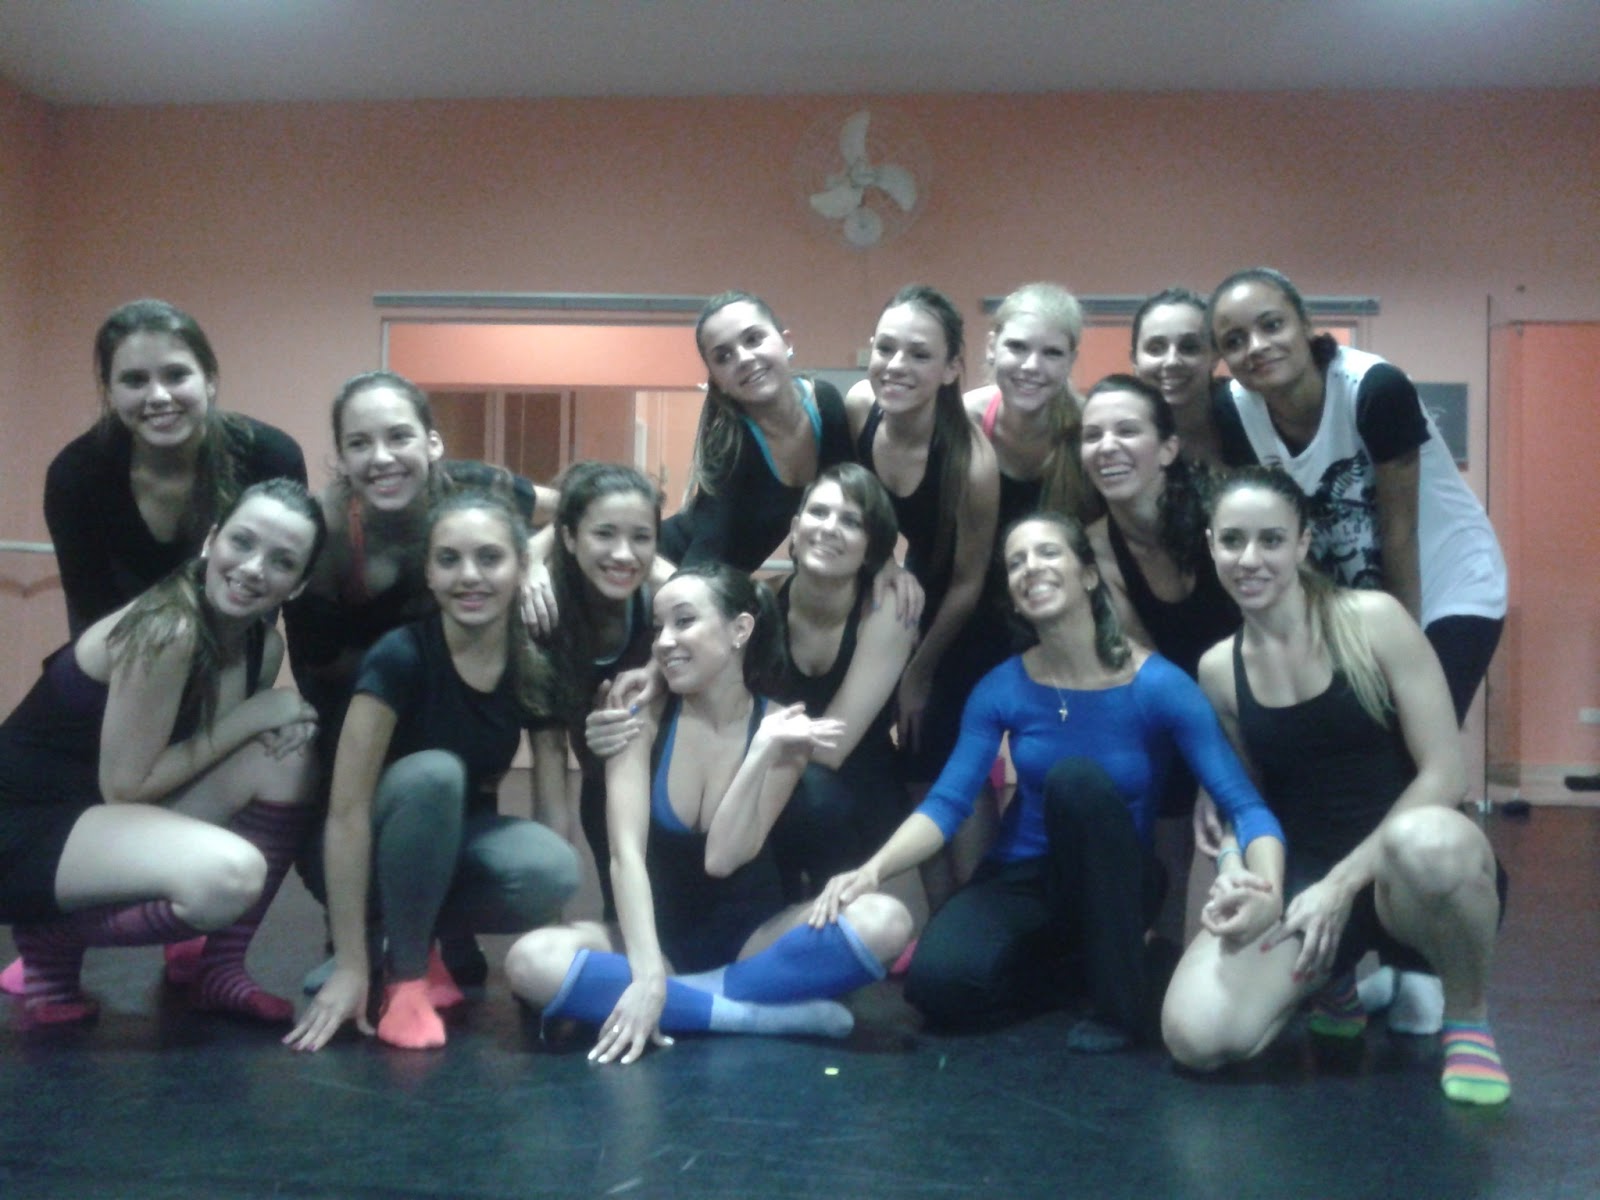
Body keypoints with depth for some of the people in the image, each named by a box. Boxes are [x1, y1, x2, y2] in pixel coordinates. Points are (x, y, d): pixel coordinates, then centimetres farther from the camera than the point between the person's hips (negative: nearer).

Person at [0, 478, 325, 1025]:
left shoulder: (264, 644, 1)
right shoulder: (166, 629, -25)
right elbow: (125, 785, -20)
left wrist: (278, 725, -11)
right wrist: (249, 718, -16)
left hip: (113, 820, 8)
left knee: (288, 757, -7)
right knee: (229, 874, -31)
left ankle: (221, 971, 1)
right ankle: (52, 939, -2)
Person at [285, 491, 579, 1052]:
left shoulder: (537, 669, -10)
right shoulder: (400, 657, -25)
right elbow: (347, 809, -27)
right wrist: (351, 965, -29)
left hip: (455, 847, 4)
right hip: (368, 858, -4)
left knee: (553, 869, -28)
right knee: (433, 772, -35)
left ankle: (416, 934, 1)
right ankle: (406, 974, -16)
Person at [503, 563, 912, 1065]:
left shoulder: (779, 726, -8)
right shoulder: (642, 718, -8)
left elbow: (722, 858, -18)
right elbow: (626, 853, -19)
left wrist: (763, 750, -26)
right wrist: (647, 975, -32)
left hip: (751, 937, 0)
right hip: (659, 936, 1)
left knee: (884, 921, -28)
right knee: (531, 961, -30)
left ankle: (686, 1001, -21)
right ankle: (768, 1012, -28)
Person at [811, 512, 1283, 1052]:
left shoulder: (1158, 685, -16)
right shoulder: (1002, 687, -7)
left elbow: (1244, 805, -21)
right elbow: (947, 803, -12)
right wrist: (872, 868, -30)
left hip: (1113, 886, -2)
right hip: (1020, 879, 2)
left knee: (1075, 777, -34)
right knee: (937, 982, -29)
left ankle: (1119, 1002, -19)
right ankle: (1050, 968, 7)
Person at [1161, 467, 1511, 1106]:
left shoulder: (1373, 621, -9)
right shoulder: (1217, 669, 4)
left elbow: (1444, 772, -12)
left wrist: (1343, 884, -18)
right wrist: (1241, 874, -15)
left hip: (1393, 873, -3)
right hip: (1298, 877, 3)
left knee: (1427, 840, -42)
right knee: (1197, 1037, -23)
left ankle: (1468, 1020, -8)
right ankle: (1331, 976, 14)